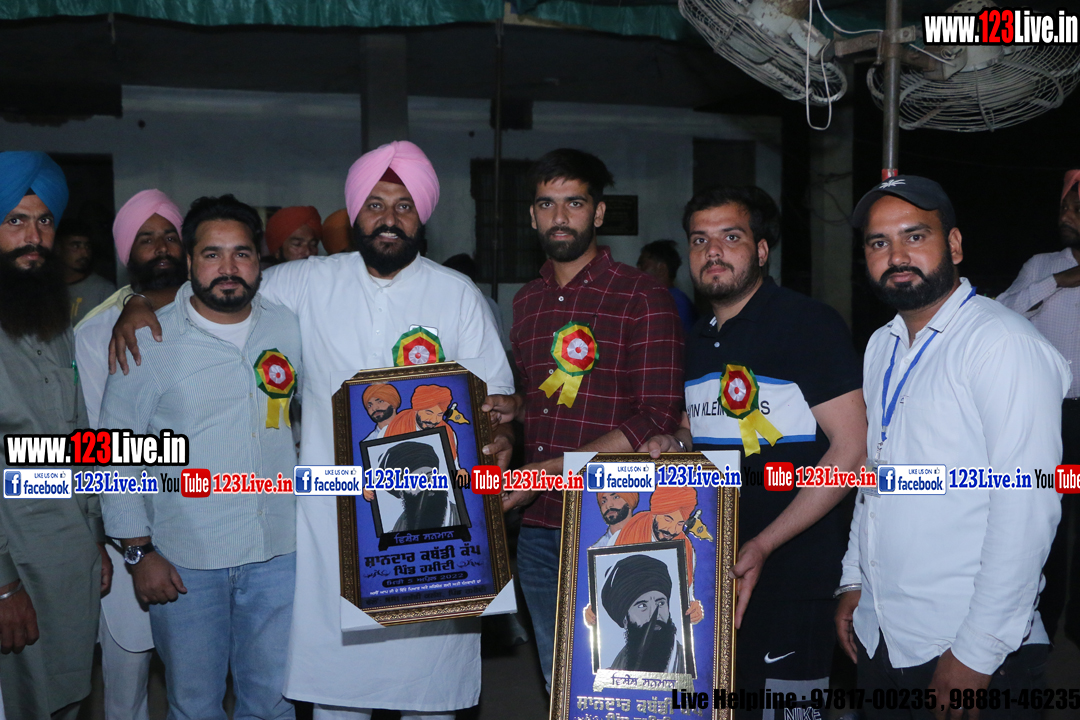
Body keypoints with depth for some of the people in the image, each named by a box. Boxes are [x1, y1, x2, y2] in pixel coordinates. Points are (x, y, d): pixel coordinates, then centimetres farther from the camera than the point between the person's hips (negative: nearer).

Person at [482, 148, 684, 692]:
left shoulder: (642, 297, -8)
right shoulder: (527, 301, 13)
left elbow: (658, 417, -13)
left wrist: (551, 470, -18)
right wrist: (513, 408, 2)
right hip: (538, 526, 6)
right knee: (558, 683, 18)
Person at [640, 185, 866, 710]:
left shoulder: (809, 323, -9)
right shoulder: (698, 341, 13)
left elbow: (851, 449, -15)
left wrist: (763, 546, -19)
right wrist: (673, 447, 1)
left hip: (791, 573, -6)